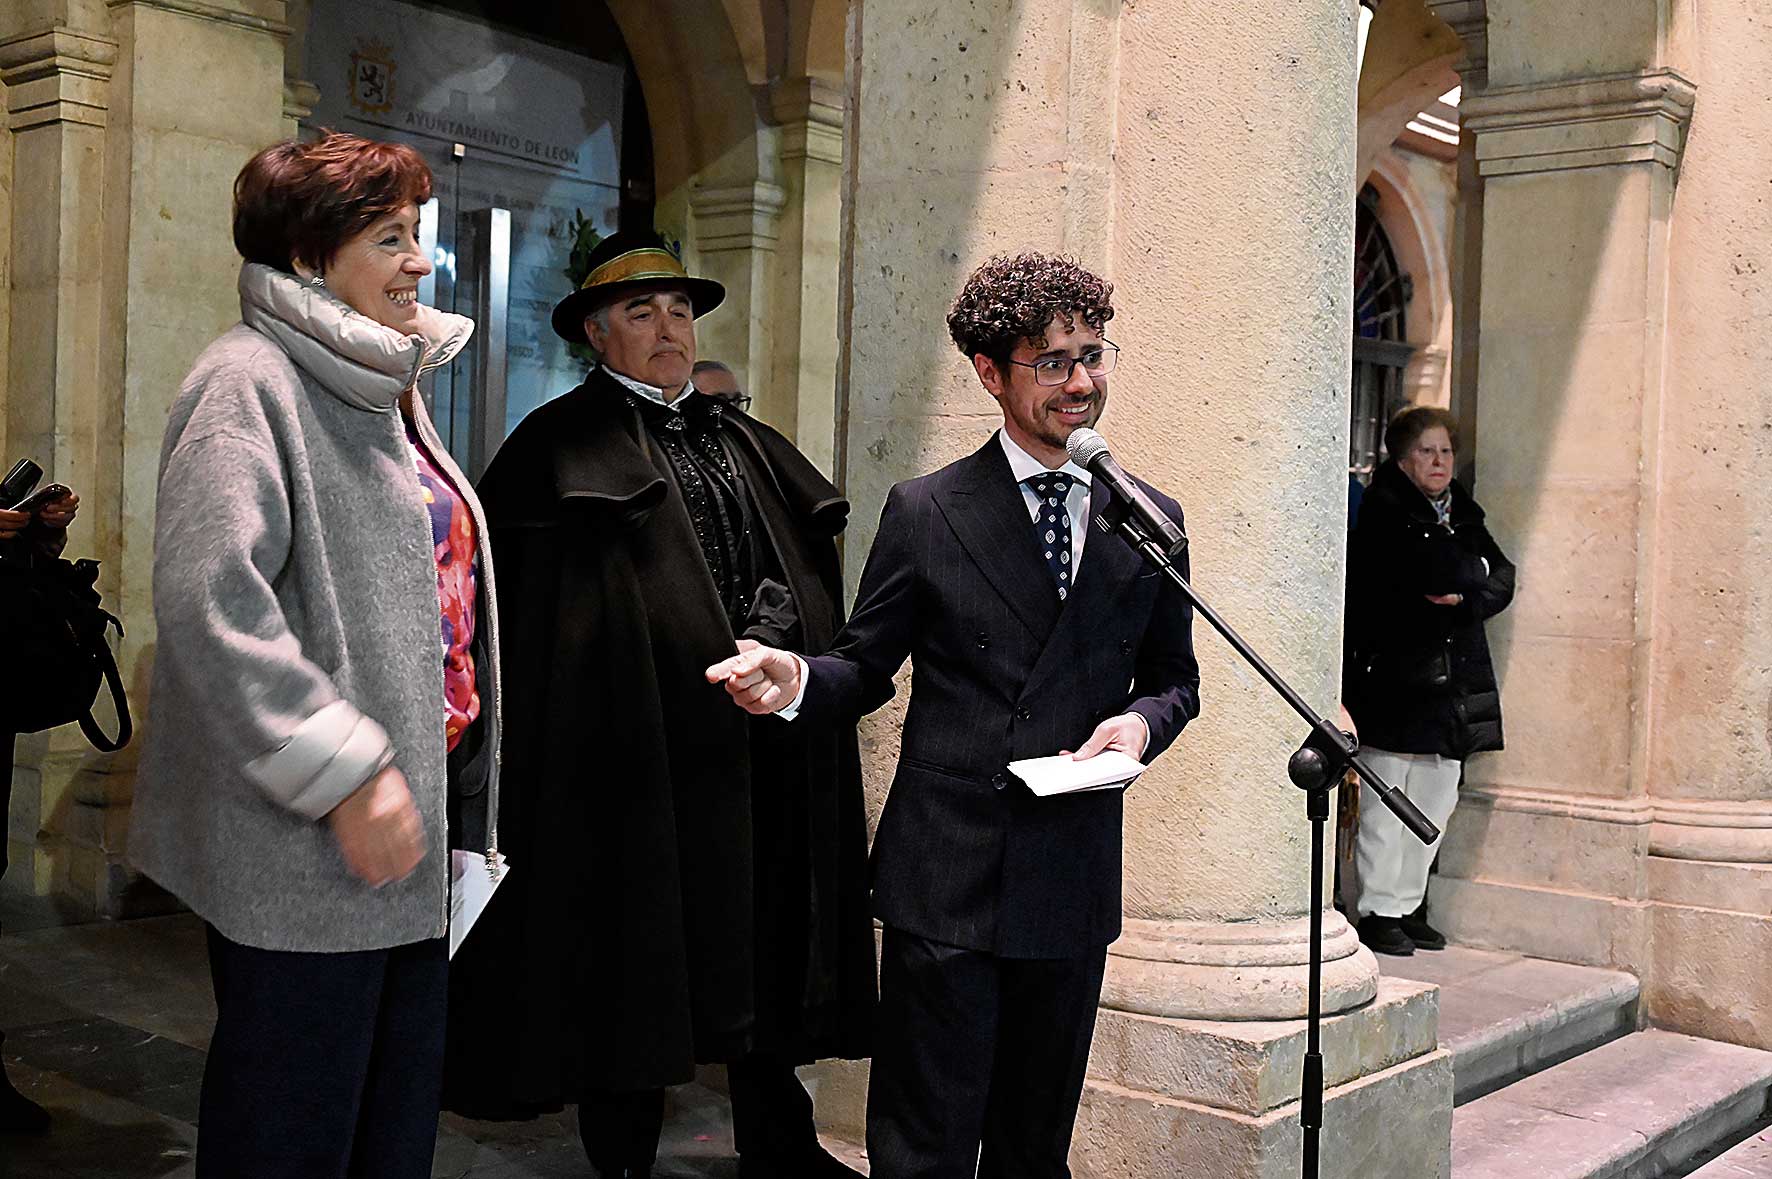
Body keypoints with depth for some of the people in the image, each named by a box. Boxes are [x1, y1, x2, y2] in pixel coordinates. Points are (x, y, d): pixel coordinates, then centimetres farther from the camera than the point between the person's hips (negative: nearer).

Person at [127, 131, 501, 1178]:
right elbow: (207, 597, -24)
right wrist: (347, 770, -24)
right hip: (307, 853, -9)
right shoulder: (250, 382, -12)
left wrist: (457, 792, 22)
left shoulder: (380, 388, 17)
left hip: (412, 823, 9)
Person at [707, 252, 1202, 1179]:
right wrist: (798, 683, -18)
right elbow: (865, 668, 3)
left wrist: (1141, 720, -7)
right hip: (945, 882, -3)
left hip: (1074, 885, 3)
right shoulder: (923, 513, -1)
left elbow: (1174, 677, 15)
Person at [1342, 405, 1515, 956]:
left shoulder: (1463, 513, 17)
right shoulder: (1384, 511, -7)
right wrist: (1474, 569, -1)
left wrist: (1467, 596, -11)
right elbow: (1439, 575, -20)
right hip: (1394, 676, -7)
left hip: (1452, 678, 7)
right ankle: (1379, 911, 6)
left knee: (1435, 801, 11)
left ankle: (1409, 905, 21)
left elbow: (1502, 579, 9)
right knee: (1386, 802, -3)